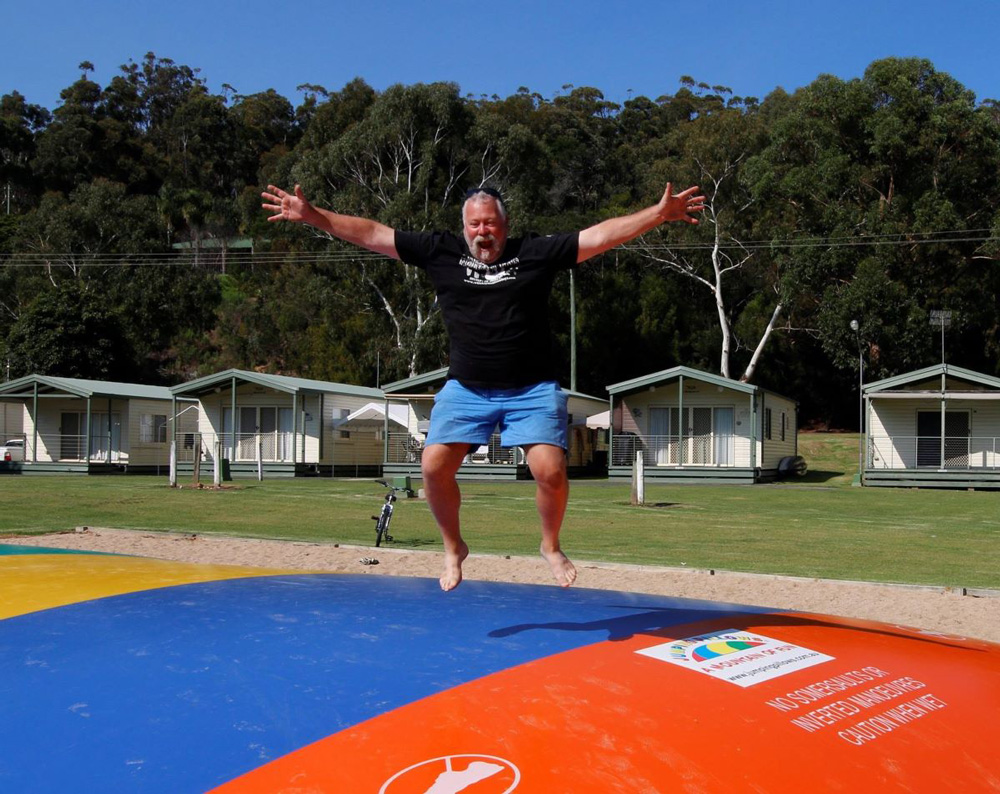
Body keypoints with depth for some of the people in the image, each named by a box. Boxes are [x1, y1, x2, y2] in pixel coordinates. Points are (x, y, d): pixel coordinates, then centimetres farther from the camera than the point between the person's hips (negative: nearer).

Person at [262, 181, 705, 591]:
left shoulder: (536, 253, 0)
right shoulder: (440, 252, 3)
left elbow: (601, 236, -3)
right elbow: (373, 234, 3)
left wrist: (659, 214, -10)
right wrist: (312, 216, -1)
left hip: (532, 390, -1)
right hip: (465, 389, 2)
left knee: (550, 470, -16)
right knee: (434, 466, -12)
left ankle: (551, 546, 13)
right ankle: (453, 547, 14)